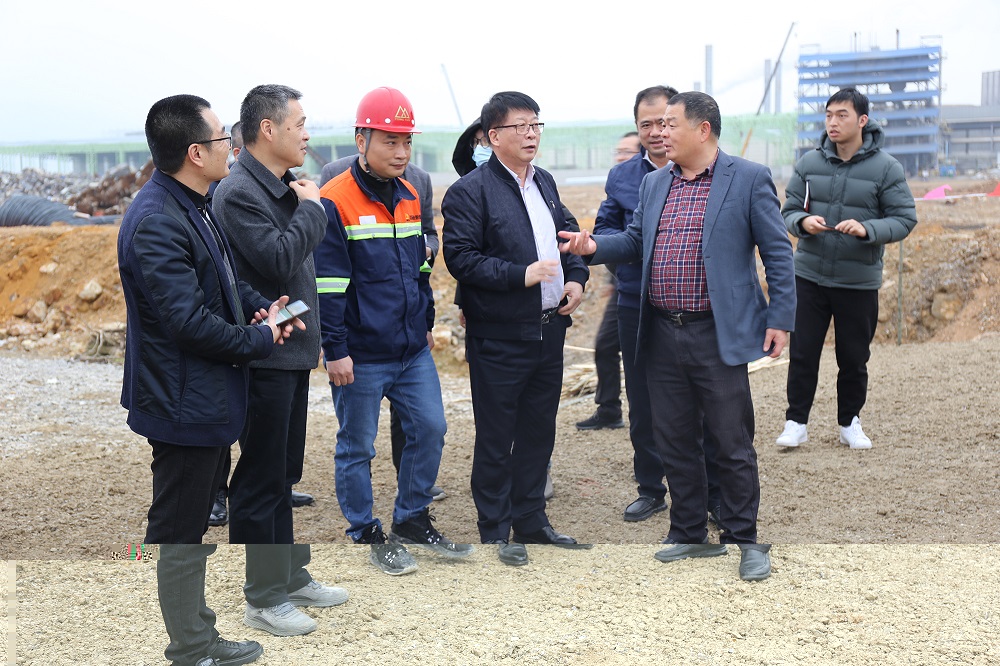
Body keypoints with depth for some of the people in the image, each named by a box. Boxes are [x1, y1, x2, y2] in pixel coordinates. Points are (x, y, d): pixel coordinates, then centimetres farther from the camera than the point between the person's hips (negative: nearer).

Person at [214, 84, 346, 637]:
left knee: (283, 475, 18)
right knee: (259, 480, 0)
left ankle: (292, 576, 30)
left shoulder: (282, 188, 13)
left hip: (292, 353, 9)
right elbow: (279, 259, -27)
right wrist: (310, 208, -12)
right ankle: (262, 599, 9)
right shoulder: (239, 193, -16)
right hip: (262, 358, -9)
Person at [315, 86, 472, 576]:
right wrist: (335, 350, -16)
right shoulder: (335, 202, -13)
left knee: (430, 428, 10)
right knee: (357, 446, 6)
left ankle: (412, 520, 27)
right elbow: (327, 284, -15)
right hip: (361, 356, -7)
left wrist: (427, 324, 19)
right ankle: (366, 535, 21)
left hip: (412, 350, 7)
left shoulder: (409, 196, 9)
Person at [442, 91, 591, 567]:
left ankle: (531, 521, 28)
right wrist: (521, 275, -23)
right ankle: (496, 532, 15)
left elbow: (564, 238, 23)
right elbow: (460, 257, -18)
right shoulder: (469, 192, -11)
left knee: (538, 432, 15)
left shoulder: (545, 183, 14)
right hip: (500, 337, -7)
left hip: (549, 331, 7)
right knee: (496, 439, 4)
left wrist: (577, 278, 4)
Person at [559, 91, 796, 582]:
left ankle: (745, 541, 16)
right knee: (675, 443, 13)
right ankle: (689, 535, 26)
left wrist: (780, 319, -9)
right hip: (664, 337, 6)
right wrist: (593, 246, -2)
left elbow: (777, 252, -5)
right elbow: (635, 241, 17)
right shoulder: (654, 184, 13)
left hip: (718, 335, -5)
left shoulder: (749, 179, -4)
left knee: (733, 445, 2)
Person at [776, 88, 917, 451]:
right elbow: (789, 210, 5)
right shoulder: (808, 163, 1)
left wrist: (866, 229, -24)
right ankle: (796, 421, 15)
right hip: (810, 275, 1)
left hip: (859, 281, -1)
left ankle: (850, 422, 27)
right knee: (802, 353, 3)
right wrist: (802, 221, -19)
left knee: (854, 358, 10)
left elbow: (905, 219, -6)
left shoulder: (886, 168, -6)